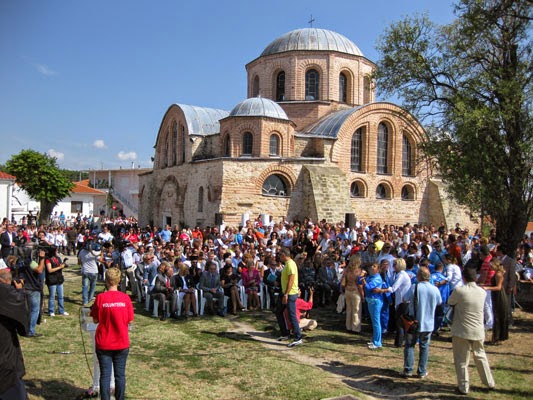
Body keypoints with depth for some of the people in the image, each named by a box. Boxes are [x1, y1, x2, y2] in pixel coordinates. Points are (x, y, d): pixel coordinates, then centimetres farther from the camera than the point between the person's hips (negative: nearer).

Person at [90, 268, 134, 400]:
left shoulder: (100, 298, -11)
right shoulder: (125, 298, -9)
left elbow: (95, 320, -3)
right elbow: (129, 320, -3)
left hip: (104, 344, -1)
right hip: (122, 344, 1)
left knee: (105, 375, 7)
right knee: (120, 375, 12)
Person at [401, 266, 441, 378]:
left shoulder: (414, 288, -16)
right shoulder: (435, 289, -6)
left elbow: (405, 300, -7)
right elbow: (439, 302, 10)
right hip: (428, 324, 2)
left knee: (409, 345, 11)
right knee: (424, 347, 14)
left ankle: (408, 370, 11)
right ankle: (422, 371, 17)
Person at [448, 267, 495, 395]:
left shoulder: (459, 291, -17)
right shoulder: (482, 292, -3)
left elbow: (450, 302, -1)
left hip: (461, 332, -4)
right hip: (478, 331, 5)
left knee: (461, 360, 7)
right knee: (480, 356, 23)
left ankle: (463, 387, 13)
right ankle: (489, 382, 34)